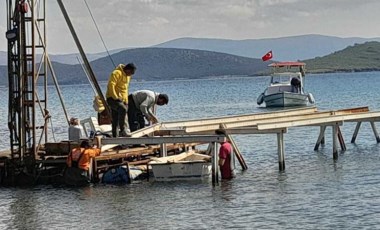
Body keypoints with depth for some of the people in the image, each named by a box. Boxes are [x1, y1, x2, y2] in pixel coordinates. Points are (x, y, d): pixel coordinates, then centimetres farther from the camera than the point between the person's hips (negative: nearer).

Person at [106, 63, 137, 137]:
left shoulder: (128, 75, 17)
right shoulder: (117, 73, -13)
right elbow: (111, 85, -21)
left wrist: (126, 101, 21)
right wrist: (116, 97, -23)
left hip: (122, 100, 9)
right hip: (113, 98, -9)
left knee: (116, 121, 7)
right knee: (123, 109, -33)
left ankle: (115, 136, 8)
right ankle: (123, 131, -35)